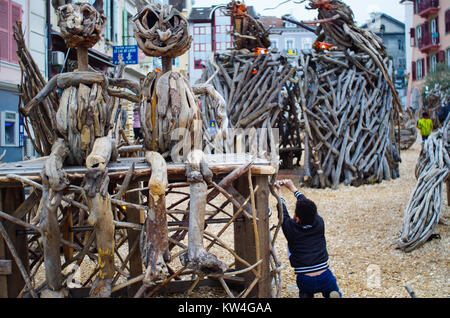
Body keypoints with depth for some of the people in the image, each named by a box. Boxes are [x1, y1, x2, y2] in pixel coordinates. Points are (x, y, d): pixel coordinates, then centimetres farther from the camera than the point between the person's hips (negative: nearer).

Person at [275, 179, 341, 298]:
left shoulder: (291, 229, -7)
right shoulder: (319, 224, 0)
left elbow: (283, 211, 12)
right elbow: (307, 204, 16)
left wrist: (278, 190, 26)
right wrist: (292, 187, 28)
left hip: (305, 282, -1)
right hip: (325, 279, 1)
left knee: (305, 290, 32)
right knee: (334, 293, 28)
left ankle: (305, 295, 1)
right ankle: (333, 295, -3)